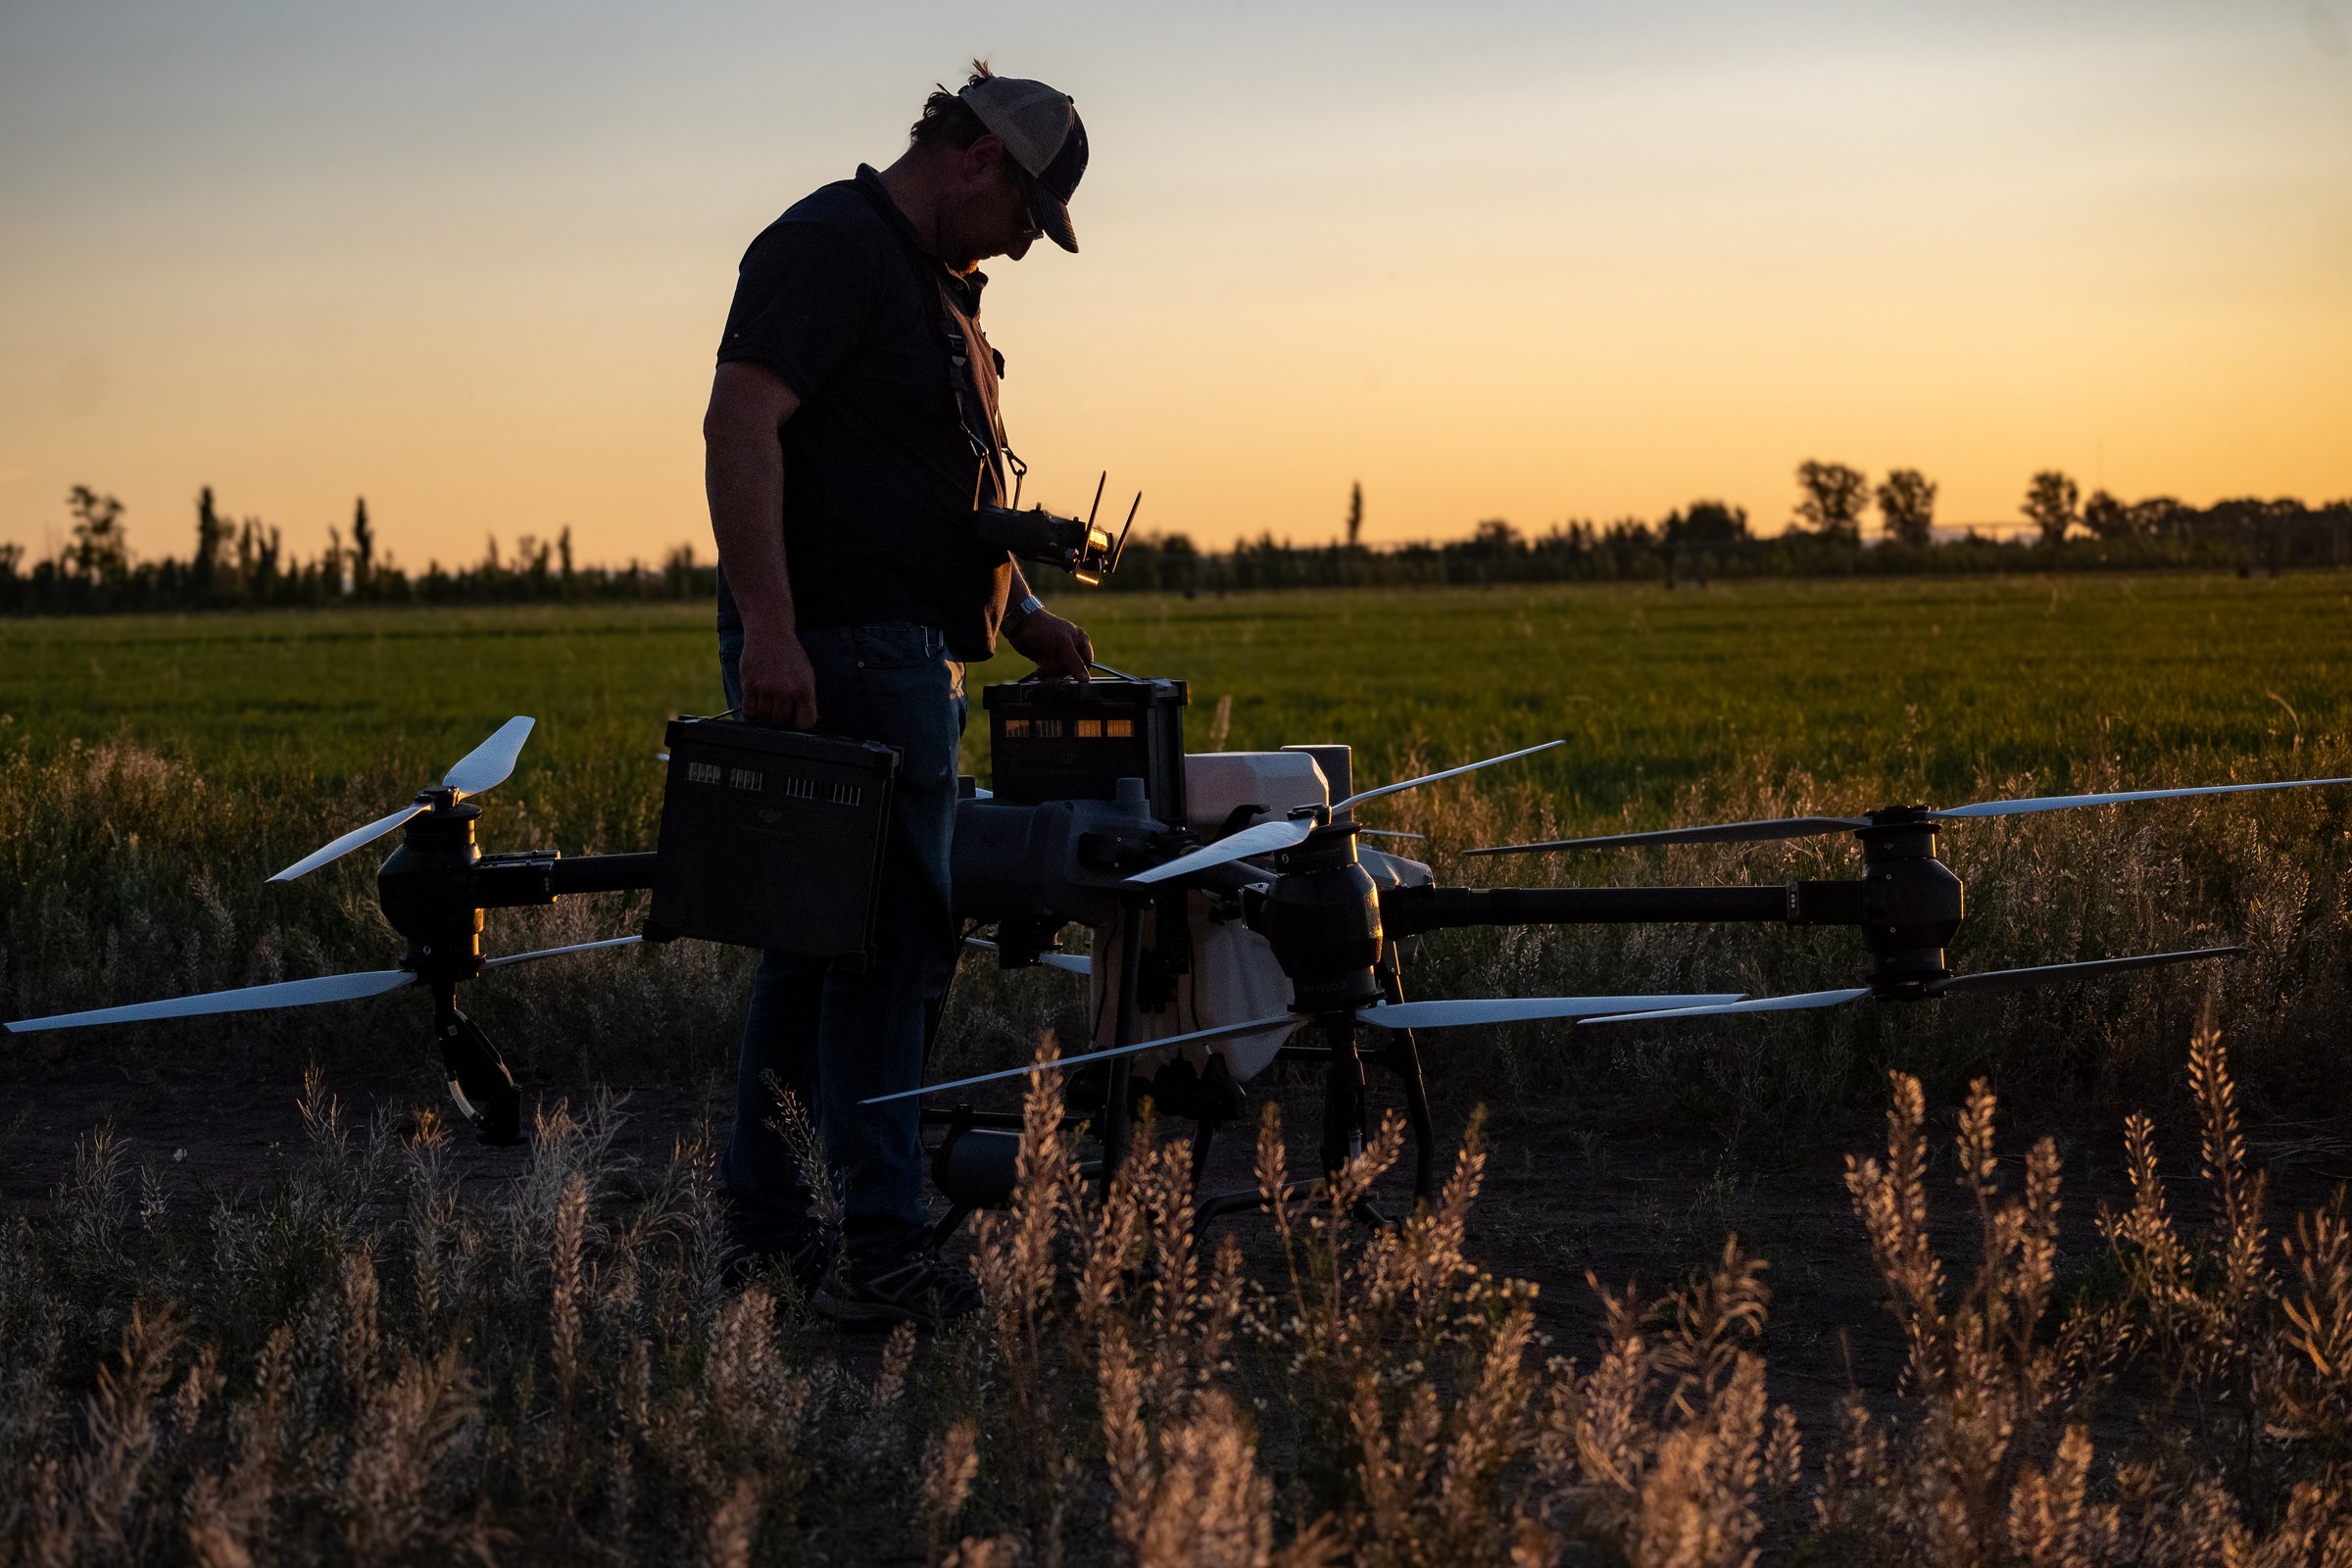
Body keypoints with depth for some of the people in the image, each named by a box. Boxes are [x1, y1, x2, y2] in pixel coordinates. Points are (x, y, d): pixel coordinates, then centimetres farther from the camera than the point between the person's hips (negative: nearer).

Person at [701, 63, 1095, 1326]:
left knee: (821, 940, 13)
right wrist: (767, 628, -28)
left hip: (905, 655, 11)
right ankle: (877, 1254, -14)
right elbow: (740, 423, -21)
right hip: (838, 654, -11)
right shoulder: (830, 247, -10)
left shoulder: (936, 284, 23)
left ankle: (765, 1225, 19)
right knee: (886, 939, -13)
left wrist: (1019, 613, 22)